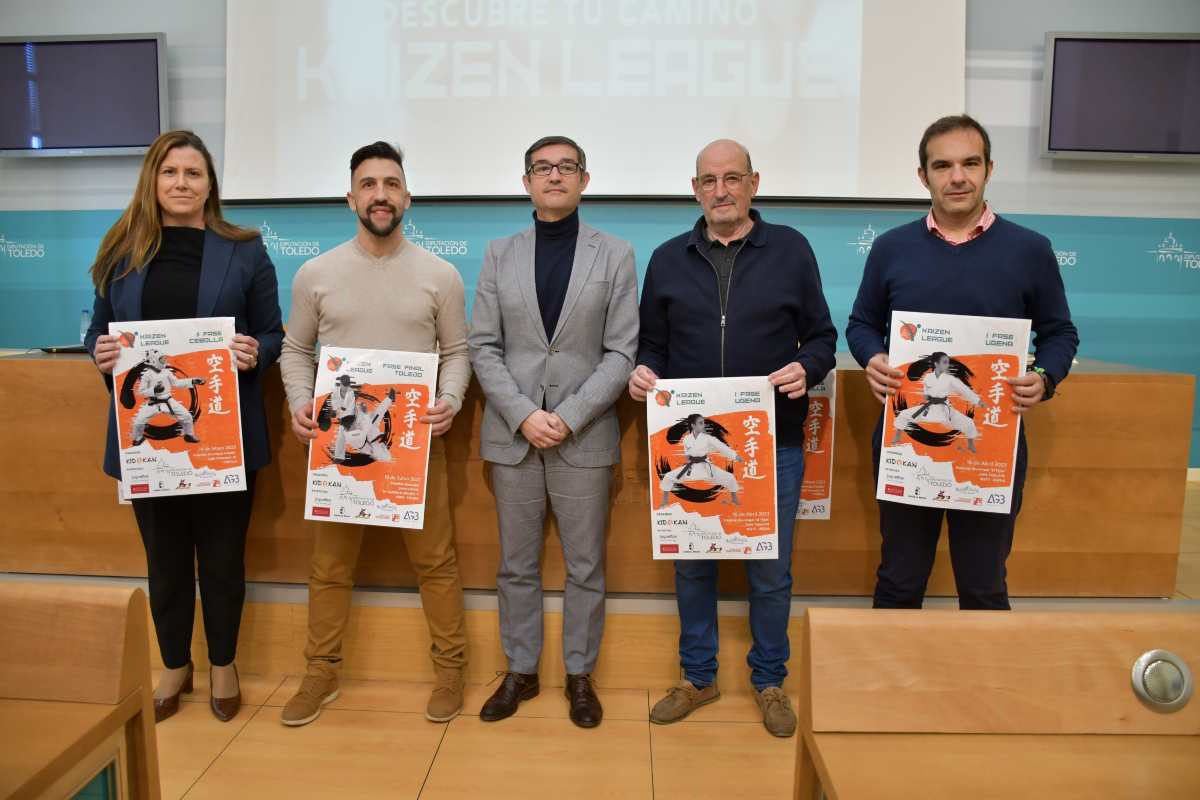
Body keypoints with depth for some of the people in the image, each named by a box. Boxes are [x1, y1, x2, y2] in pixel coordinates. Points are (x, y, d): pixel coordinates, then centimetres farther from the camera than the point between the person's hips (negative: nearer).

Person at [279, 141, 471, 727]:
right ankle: (322, 672, 28)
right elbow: (296, 350, 9)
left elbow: (456, 352, 4)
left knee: (434, 561, 6)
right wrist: (300, 405, -8)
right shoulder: (316, 273, 2)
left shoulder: (440, 275, -1)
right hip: (336, 438, 2)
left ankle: (450, 668, 22)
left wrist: (449, 400, -14)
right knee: (330, 564, 12)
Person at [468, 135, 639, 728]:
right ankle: (520, 671, 28)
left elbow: (622, 352, -4)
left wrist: (569, 417, -14)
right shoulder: (500, 255, 8)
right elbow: (484, 347, 2)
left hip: (584, 436, -1)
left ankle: (580, 674, 25)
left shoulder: (616, 255, 3)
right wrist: (524, 416, -11)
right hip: (512, 434, 2)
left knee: (585, 567, 8)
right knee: (516, 565, 12)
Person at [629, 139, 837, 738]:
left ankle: (770, 682, 31)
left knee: (771, 572, 9)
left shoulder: (791, 250, 3)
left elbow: (821, 335, 6)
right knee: (692, 567, 13)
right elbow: (652, 344, 13)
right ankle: (697, 677, 32)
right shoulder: (668, 260, 8)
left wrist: (806, 369, -15)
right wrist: (643, 372, -8)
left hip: (773, 445, -1)